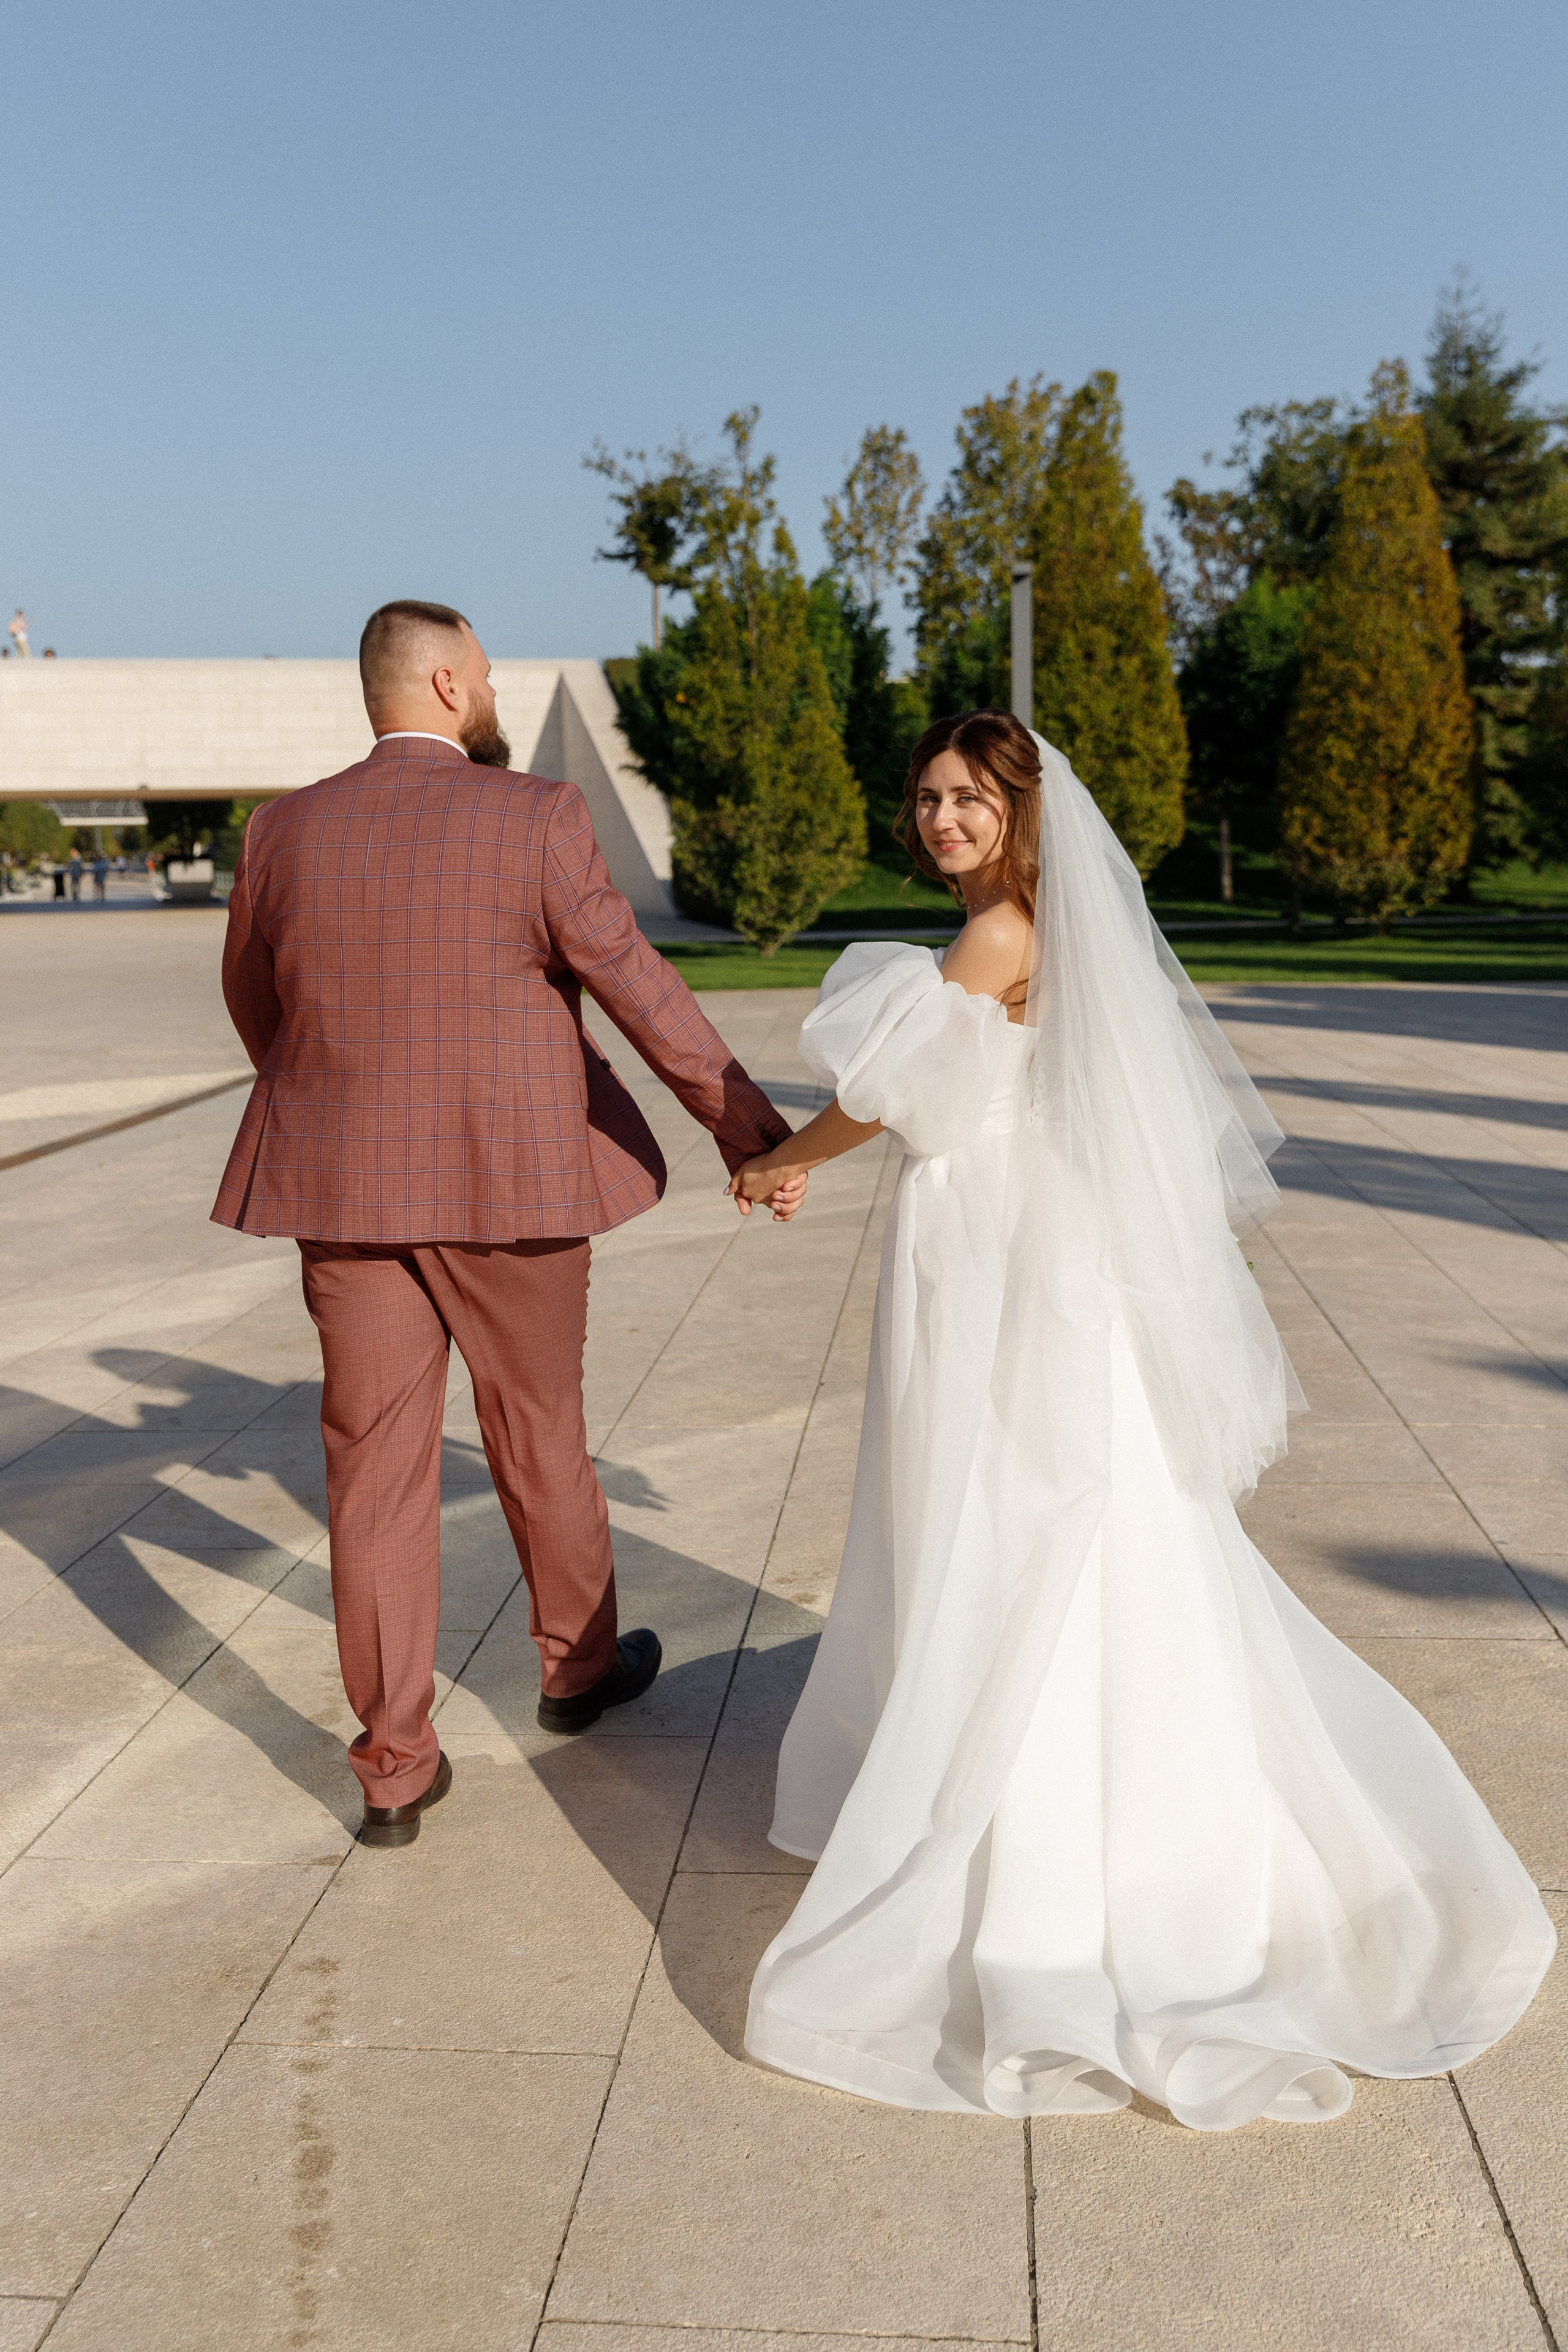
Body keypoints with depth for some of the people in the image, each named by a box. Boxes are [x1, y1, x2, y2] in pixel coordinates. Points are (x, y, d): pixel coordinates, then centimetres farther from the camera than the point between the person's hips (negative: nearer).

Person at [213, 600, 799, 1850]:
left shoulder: (285, 832, 2)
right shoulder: (536, 819, -10)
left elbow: (254, 998, 16)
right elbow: (645, 996, -11)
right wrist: (751, 1129, -2)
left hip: (349, 1189, 3)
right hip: (508, 1184, -2)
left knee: (378, 1465, 8)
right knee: (541, 1435, 16)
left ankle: (397, 1768, 14)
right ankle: (579, 1664, 38)